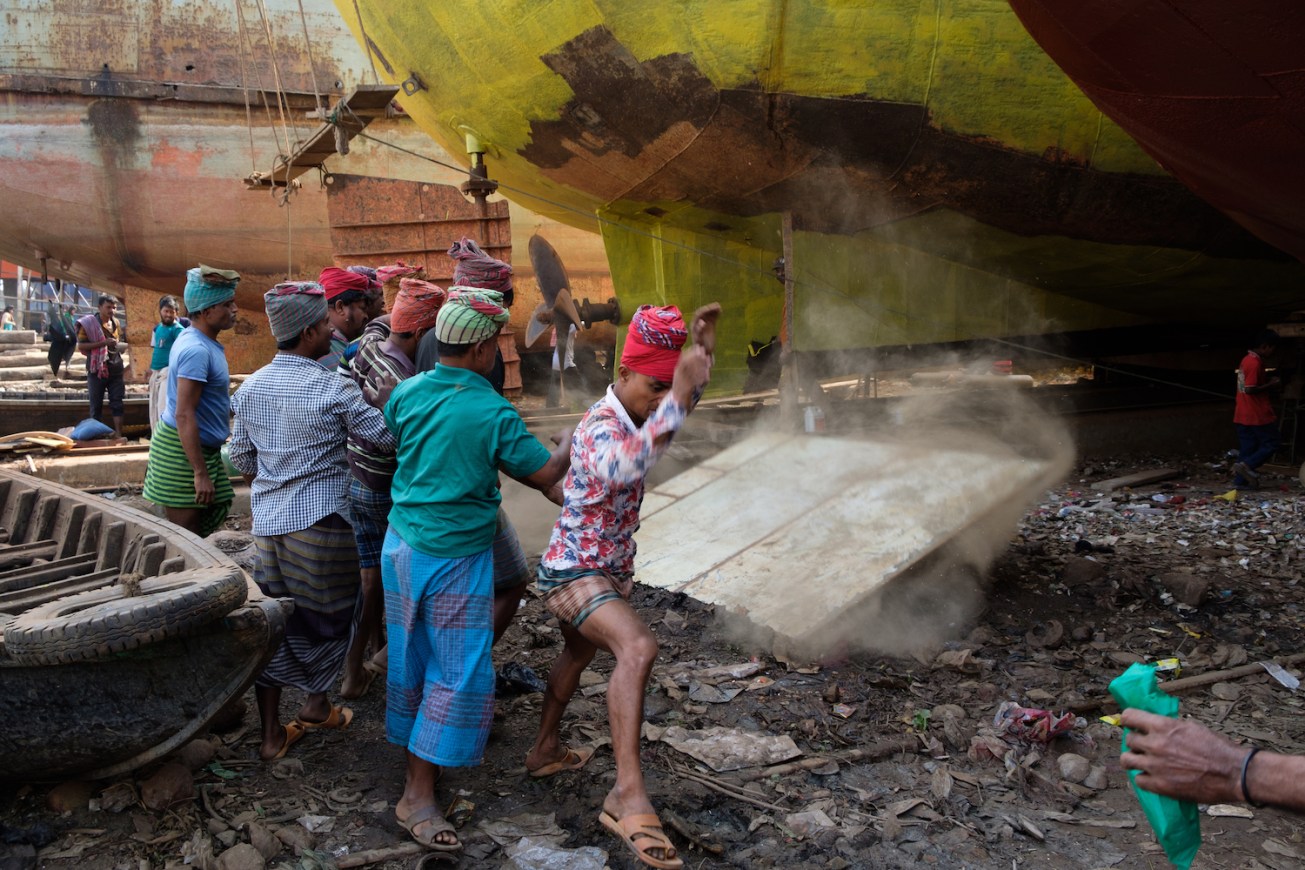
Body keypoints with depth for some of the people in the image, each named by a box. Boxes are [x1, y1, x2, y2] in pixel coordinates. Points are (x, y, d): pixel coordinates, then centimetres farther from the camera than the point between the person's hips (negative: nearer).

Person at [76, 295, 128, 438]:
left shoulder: (115, 322, 10)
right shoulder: (88, 323, -7)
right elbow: (80, 346, -13)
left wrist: (120, 345, 6)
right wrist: (103, 343, -21)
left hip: (116, 369, 4)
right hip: (97, 369, -4)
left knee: (117, 403, 1)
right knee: (96, 405, 5)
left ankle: (118, 434, 1)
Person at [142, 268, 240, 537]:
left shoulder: (192, 339, 10)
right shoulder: (196, 350, -22)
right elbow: (184, 415, -26)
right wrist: (200, 473, -26)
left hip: (203, 449, 10)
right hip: (184, 452, -10)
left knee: (212, 518, 15)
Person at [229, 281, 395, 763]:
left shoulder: (251, 386, 6)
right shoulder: (332, 388, -13)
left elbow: (242, 459, 15)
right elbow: (387, 434, -7)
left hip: (267, 522, 6)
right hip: (321, 523, -6)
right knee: (327, 614, 15)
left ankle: (271, 733, 17)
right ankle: (317, 705, 30)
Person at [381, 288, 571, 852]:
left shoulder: (407, 393, -1)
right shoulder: (494, 413, -17)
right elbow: (545, 475, -9)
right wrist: (571, 441, 9)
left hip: (400, 545, 7)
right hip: (456, 557, -6)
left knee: (409, 658, 17)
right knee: (459, 673, 1)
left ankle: (414, 758, 33)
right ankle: (418, 796, 3)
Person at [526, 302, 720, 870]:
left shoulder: (631, 415, 3)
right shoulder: (601, 428, -26)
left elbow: (686, 393, 21)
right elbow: (626, 466, -51)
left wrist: (703, 343, 3)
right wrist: (677, 394, -56)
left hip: (608, 568, 11)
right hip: (574, 570, -11)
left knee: (578, 655, 28)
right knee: (637, 648, -32)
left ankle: (545, 751, 50)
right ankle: (628, 795, -34)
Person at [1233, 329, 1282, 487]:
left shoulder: (1247, 359, 14)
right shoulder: (1255, 362, -17)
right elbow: (1250, 389, -22)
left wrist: (1268, 381, 12)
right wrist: (1270, 385, -10)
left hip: (1243, 416, 9)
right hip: (1259, 415, -9)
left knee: (1247, 449, 9)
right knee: (1270, 445, 0)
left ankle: (1240, 480, 7)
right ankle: (1247, 465, -13)